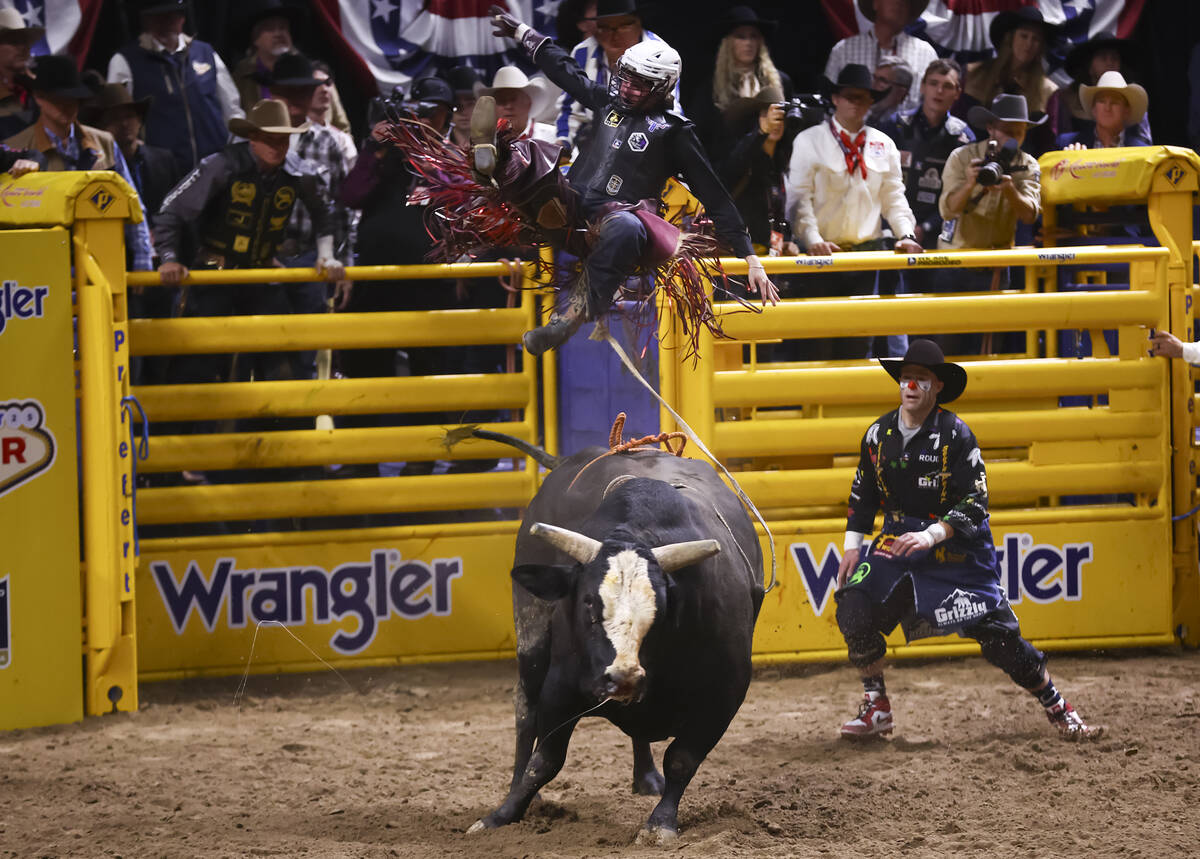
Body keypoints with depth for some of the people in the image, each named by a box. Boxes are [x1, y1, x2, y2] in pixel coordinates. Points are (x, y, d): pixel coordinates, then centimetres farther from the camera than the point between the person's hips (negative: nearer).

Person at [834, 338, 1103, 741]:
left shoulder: (955, 435, -14)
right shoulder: (878, 434, 0)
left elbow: (975, 503, -17)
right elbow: (863, 494, 14)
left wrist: (931, 536, -29)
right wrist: (852, 546, 7)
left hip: (958, 550, -4)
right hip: (897, 542, 4)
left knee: (998, 635, -9)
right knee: (854, 609, -17)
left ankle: (1058, 709, 9)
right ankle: (876, 709, -1)